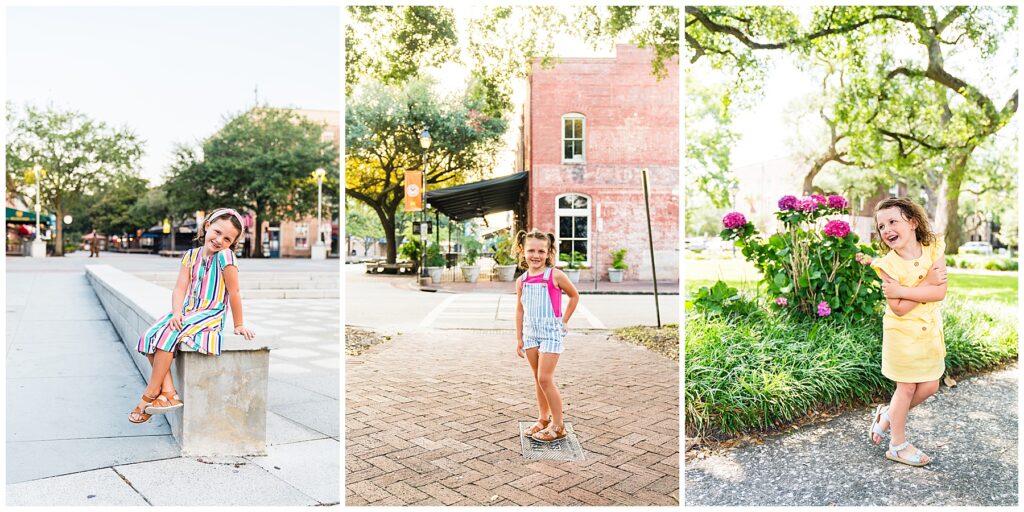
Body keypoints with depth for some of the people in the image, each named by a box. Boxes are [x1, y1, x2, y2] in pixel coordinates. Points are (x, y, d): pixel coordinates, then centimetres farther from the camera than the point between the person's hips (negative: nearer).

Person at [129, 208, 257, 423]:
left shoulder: (225, 256, -13)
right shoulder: (191, 255, 6)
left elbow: (234, 293, -11)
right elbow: (180, 288, 0)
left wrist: (238, 325, -8)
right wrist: (176, 313, -16)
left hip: (210, 315, -7)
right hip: (187, 312, 7)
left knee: (166, 334, -25)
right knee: (150, 337, -11)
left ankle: (151, 393, -10)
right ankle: (169, 393, -13)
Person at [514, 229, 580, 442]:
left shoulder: (555, 276, -10)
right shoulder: (522, 281, 3)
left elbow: (574, 296, 3)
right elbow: (520, 310, 9)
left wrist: (564, 321, 2)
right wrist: (519, 339, 9)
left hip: (551, 331, -5)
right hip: (530, 332, 5)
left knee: (545, 378, -8)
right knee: (538, 379, 12)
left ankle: (558, 426, 5)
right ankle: (543, 419, 26)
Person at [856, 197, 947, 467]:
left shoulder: (934, 249, -9)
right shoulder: (888, 263, -18)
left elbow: (940, 293, -18)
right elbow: (898, 308, -22)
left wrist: (901, 291, -26)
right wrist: (927, 282, -23)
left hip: (930, 330, 4)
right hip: (902, 332, -4)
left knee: (929, 386, 12)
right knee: (907, 388, 5)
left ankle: (888, 414, 35)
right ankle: (898, 445, 21)